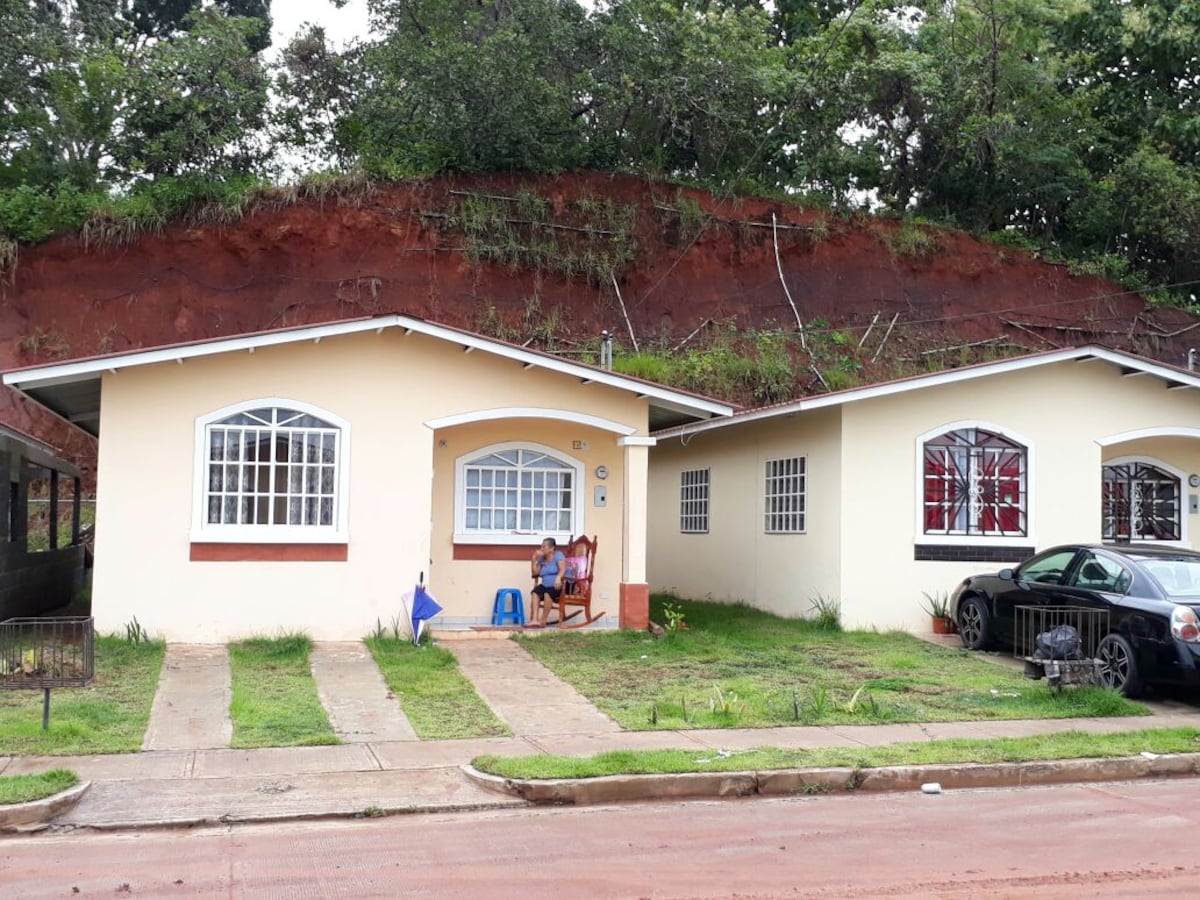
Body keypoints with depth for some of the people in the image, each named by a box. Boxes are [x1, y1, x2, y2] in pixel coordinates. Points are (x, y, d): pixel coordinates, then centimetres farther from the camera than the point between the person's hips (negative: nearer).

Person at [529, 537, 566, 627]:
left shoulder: (558, 555, -2)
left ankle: (543, 621, -26)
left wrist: (558, 577, -37)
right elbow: (535, 573, 12)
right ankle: (534, 619, -35)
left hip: (557, 586, -6)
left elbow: (563, 569, -16)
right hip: (545, 585, 6)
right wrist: (535, 559, 4)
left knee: (547, 594, -35)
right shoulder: (542, 559, 15)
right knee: (535, 592, -26)